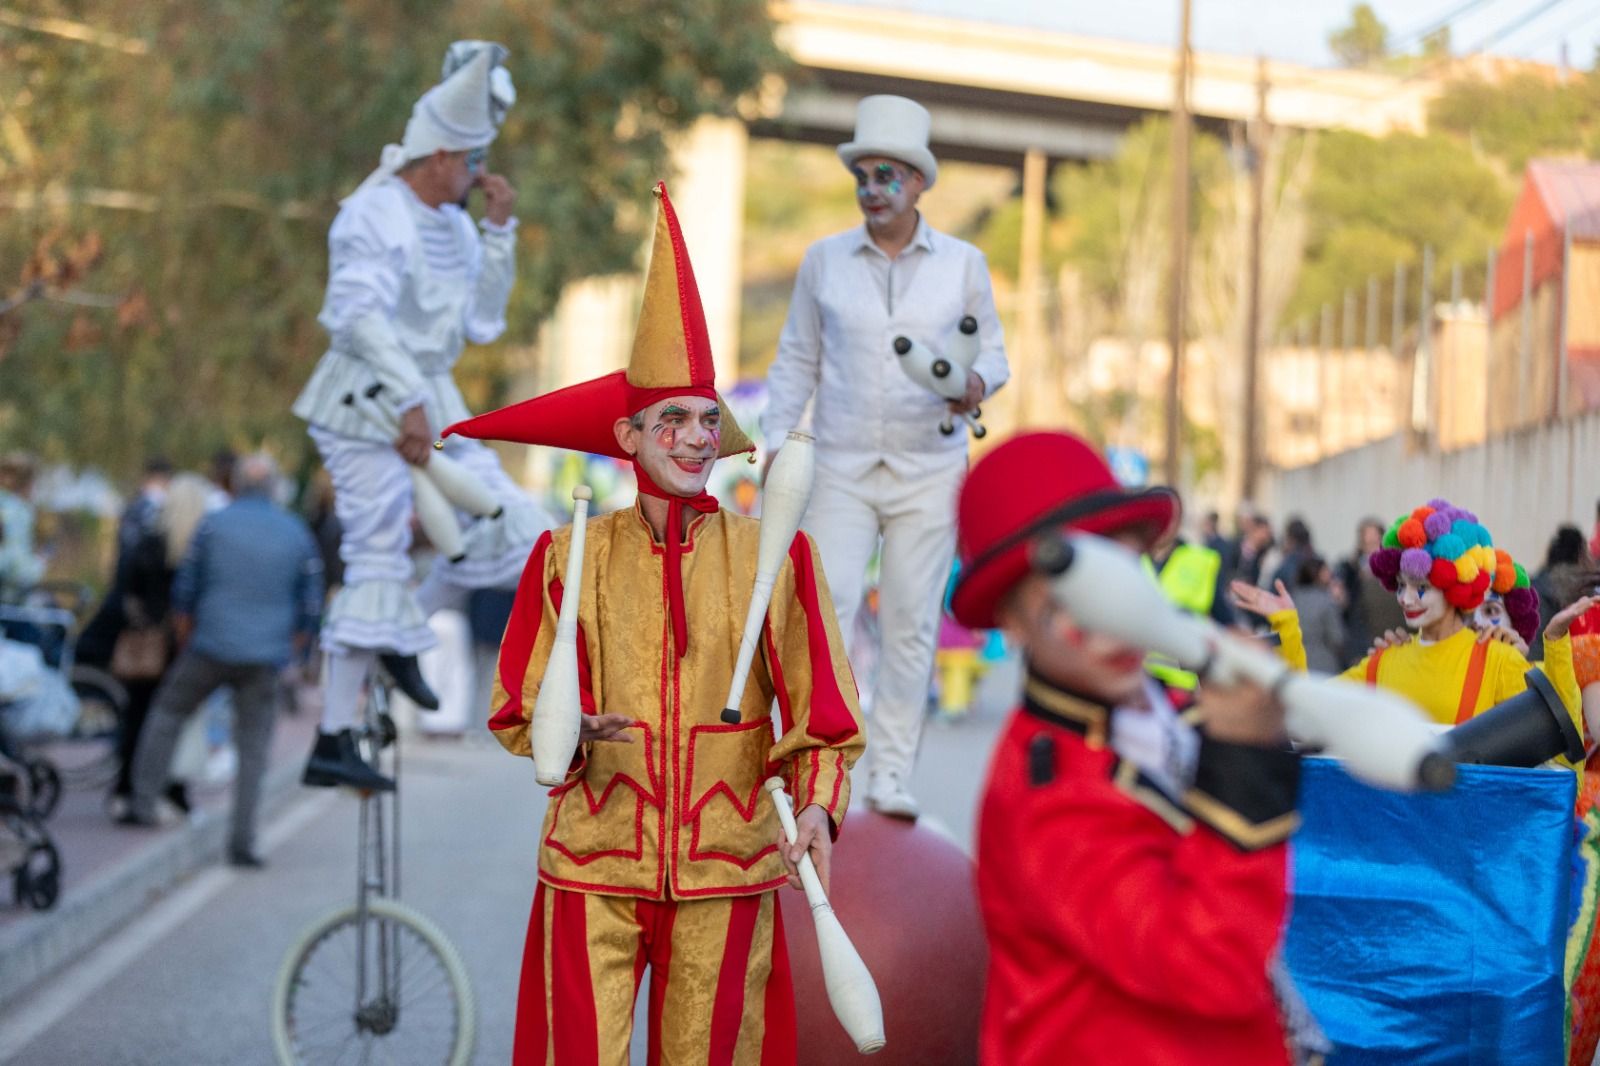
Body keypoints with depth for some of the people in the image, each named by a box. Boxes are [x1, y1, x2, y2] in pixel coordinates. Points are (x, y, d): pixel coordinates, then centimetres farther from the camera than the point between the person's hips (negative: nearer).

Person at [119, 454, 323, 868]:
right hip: (264, 660, 1)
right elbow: (310, 606, 7)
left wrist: (186, 641, 19)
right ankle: (242, 841, 1)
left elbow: (185, 591, 3)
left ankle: (143, 803, 12)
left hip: (211, 648, -1)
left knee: (167, 713, 19)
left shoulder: (213, 524, 0)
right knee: (253, 750, 6)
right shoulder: (298, 535, 5)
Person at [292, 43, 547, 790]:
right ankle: (333, 742, -4)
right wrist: (410, 403, -29)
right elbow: (362, 316, -22)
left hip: (432, 406, 8)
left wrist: (500, 229, 6)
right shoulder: (376, 216, -12)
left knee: (516, 533, 2)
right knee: (377, 566, -9)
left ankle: (400, 638, 19)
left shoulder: (453, 225, 14)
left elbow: (482, 324, 14)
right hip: (367, 406, -8)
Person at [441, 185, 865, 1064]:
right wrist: (570, 735, -16)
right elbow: (516, 710, 5)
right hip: (593, 864, 0)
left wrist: (817, 804, -16)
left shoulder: (772, 557, 2)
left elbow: (819, 711, 1)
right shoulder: (571, 558, 3)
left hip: (725, 866, 0)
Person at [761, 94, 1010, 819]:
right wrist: (775, 443, 0)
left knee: (911, 622, 1)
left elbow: (991, 349, 10)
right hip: (841, 468, 0)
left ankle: (891, 776, 7)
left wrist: (978, 382, -14)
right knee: (826, 609, -12)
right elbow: (796, 360, 10)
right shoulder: (824, 260, 5)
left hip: (929, 469, 0)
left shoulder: (963, 264, 3)